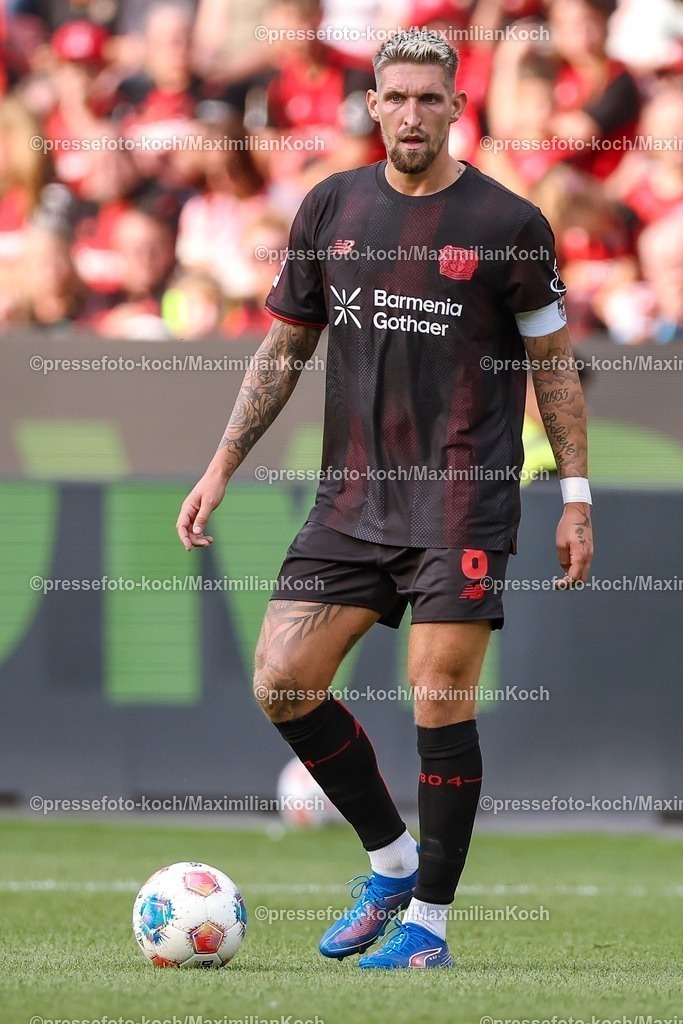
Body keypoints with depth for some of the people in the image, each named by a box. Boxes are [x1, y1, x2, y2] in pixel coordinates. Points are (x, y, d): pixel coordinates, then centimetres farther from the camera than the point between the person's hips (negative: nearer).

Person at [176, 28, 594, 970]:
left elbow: (553, 363, 2)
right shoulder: (331, 209, 7)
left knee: (441, 703, -7)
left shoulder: (507, 223, -4)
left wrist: (576, 496, -1)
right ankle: (391, 861, 16)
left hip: (463, 503, -5)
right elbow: (285, 347, 15)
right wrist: (222, 466, 9)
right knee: (281, 682, -3)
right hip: (353, 497, 5)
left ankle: (429, 920, 6)